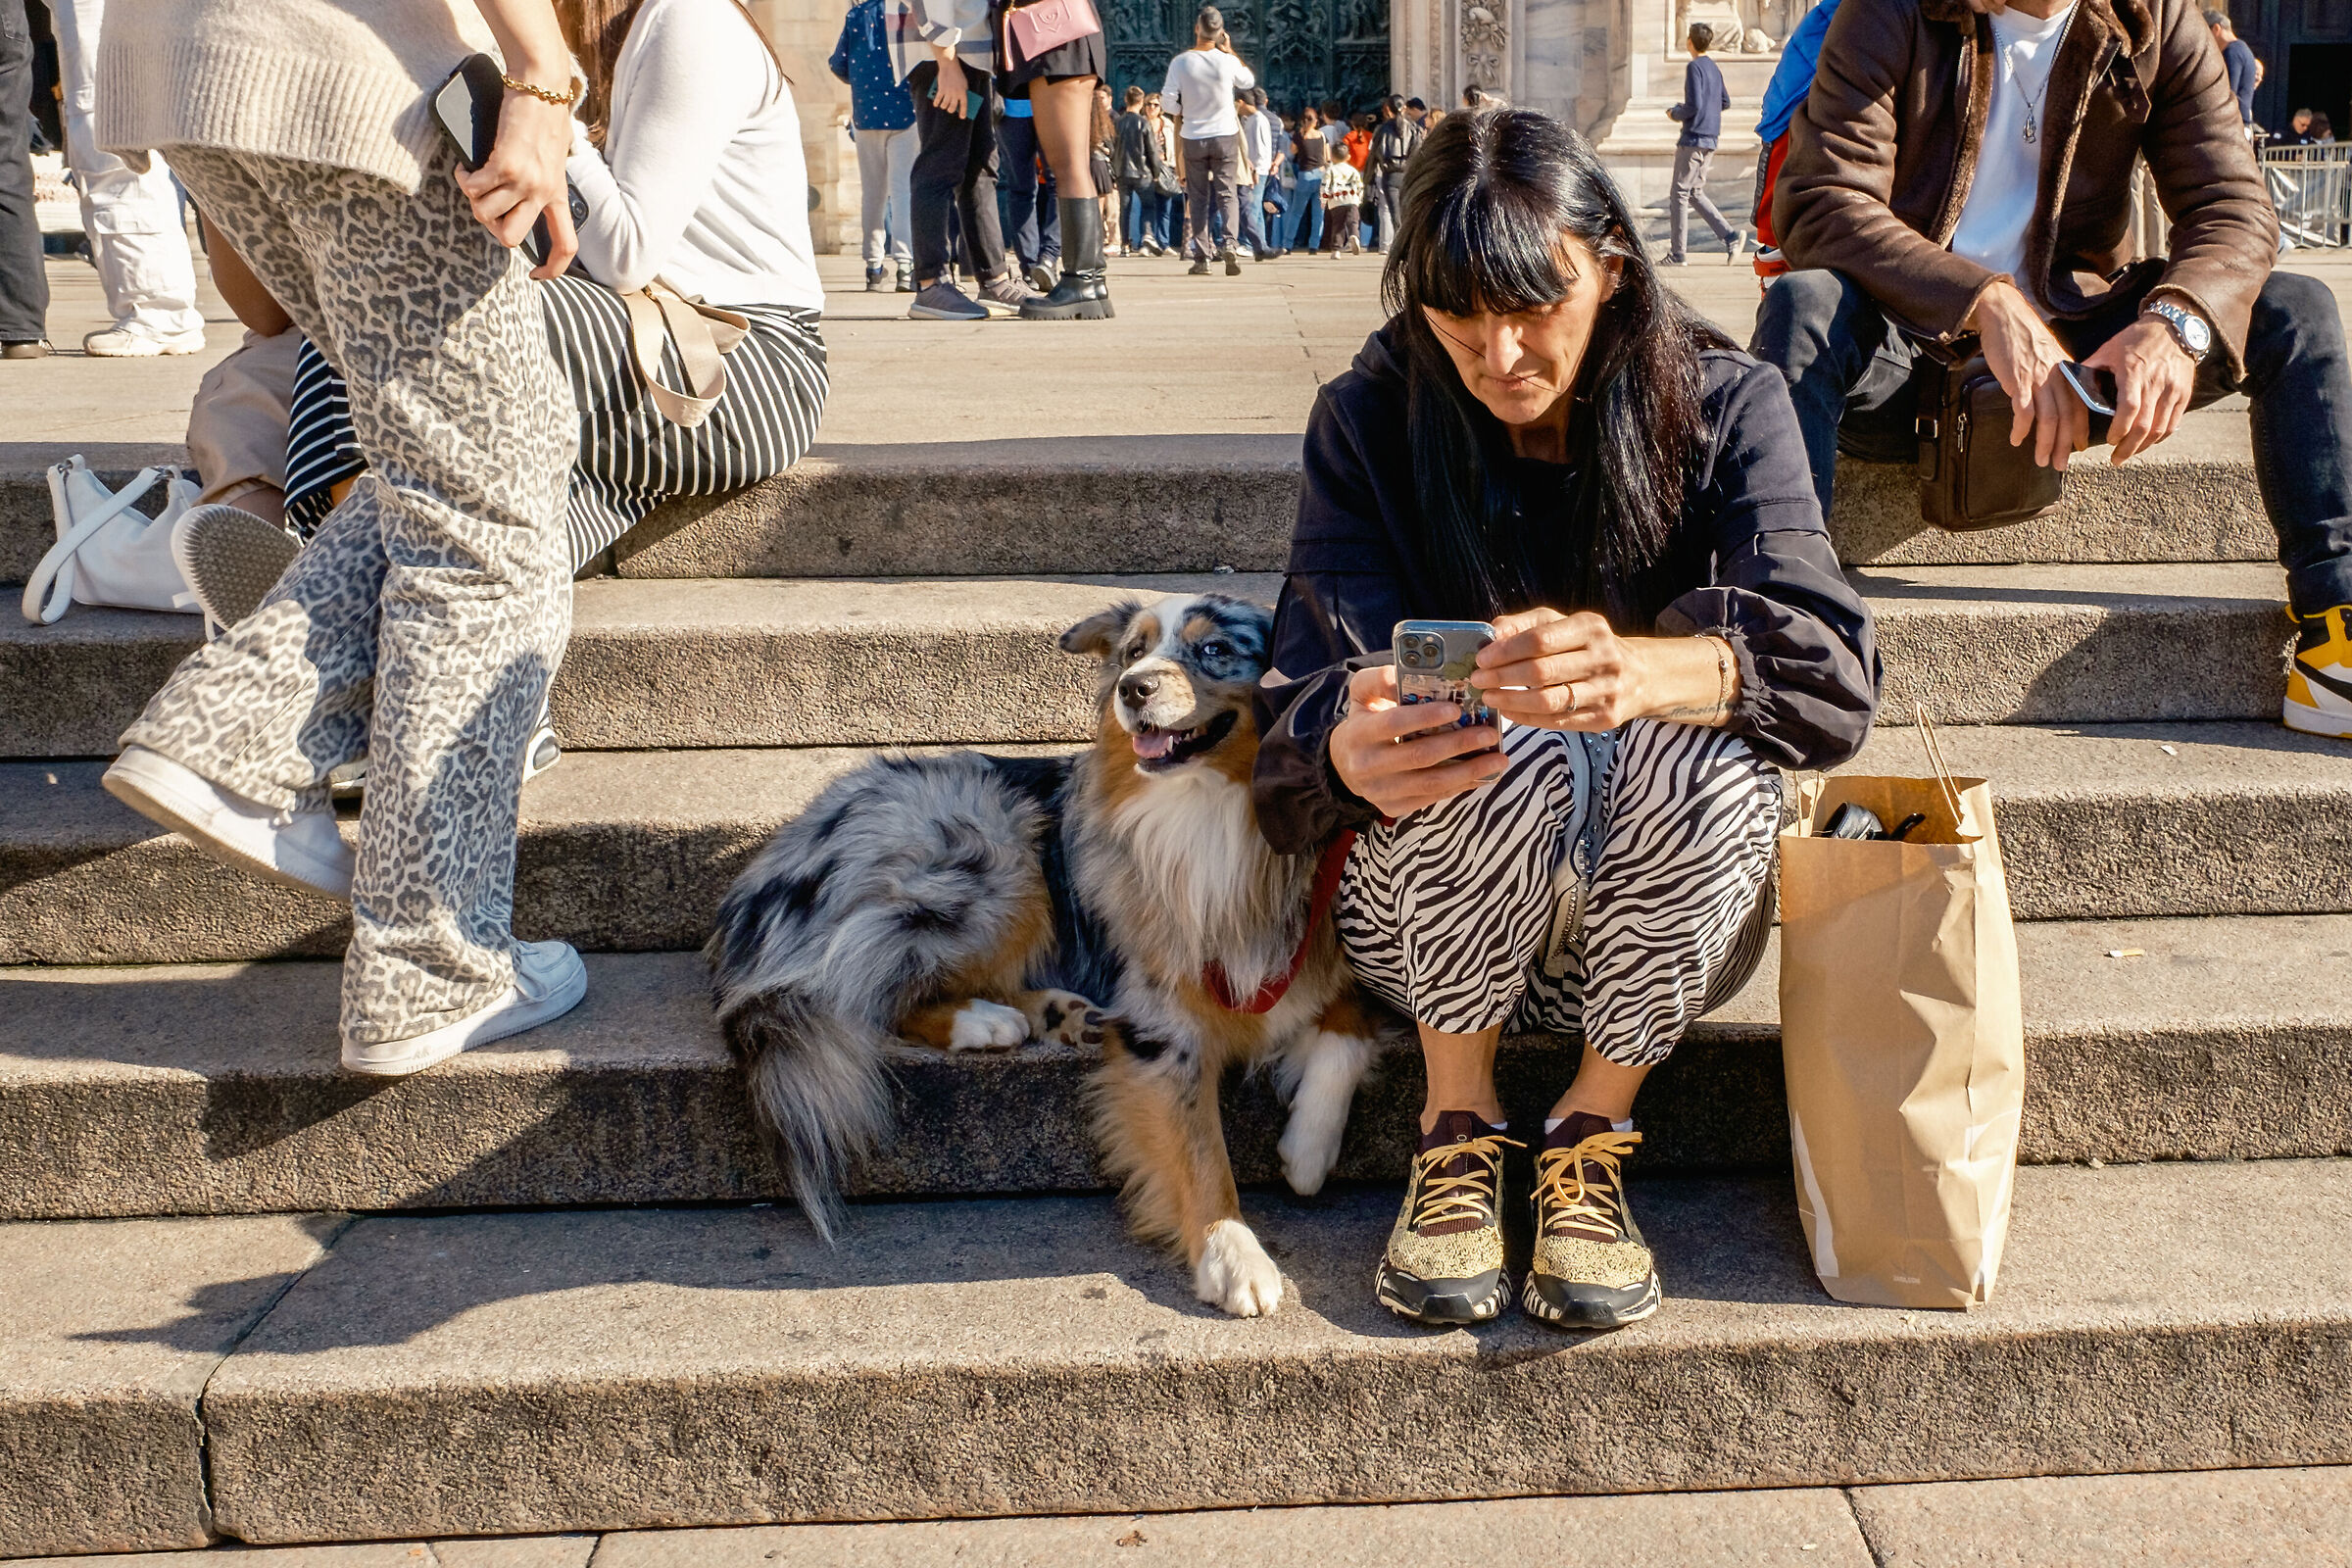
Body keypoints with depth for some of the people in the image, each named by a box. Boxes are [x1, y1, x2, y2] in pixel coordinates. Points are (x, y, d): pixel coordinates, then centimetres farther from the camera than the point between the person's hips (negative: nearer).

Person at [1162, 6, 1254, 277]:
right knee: (1227, 193, 3)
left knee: (1198, 198, 8)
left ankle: (1201, 258, 5)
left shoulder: (1180, 62, -10)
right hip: (1225, 135, 0)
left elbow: (1168, 102, -8)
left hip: (1193, 138, 0)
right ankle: (1230, 242, -21)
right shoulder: (1227, 61, -8)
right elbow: (1249, 81, 12)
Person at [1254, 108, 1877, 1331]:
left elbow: (1827, 663, -22)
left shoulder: (1727, 409, -6)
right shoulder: (1368, 422, -5)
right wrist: (1353, 754, -44)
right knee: (1506, 752, -33)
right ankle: (1456, 1137, -10)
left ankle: (1591, 1146, -10)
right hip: (1430, 904, 0)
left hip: (1657, 921, 1)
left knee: (1706, 755, -32)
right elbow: (1316, 691, -18)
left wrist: (1637, 671, -45)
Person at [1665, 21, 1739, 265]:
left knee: (1679, 194, -2)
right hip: (1710, 140, 8)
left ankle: (1678, 253, -2)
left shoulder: (1694, 67, -12)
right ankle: (1729, 237, 0)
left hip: (1692, 139, -8)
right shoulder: (1715, 69, 14)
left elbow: (1694, 106, -20)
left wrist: (1675, 114, -1)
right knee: (1696, 193, 13)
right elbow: (1726, 102, 21)